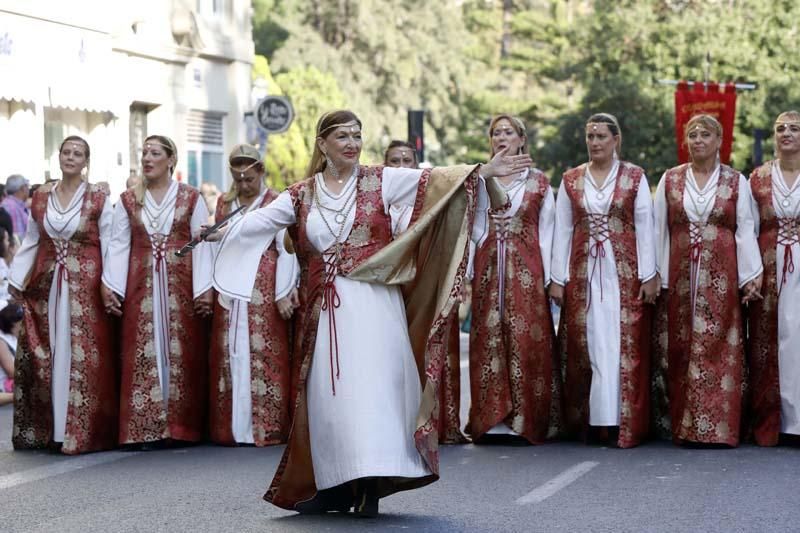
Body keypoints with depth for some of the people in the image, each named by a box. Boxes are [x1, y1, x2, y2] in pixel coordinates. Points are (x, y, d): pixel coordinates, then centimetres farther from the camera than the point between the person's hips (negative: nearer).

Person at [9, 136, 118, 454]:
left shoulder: (98, 199, -1)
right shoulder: (41, 196, 9)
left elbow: (109, 246, -3)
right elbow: (31, 242, 14)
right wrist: (17, 281, 10)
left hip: (85, 287, -4)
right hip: (46, 285, 4)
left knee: (82, 357, -4)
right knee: (40, 358, 3)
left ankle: (81, 431, 3)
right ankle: (43, 429, 11)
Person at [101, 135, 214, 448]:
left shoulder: (191, 198, 4)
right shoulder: (128, 200, 10)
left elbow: (201, 244, -1)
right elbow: (118, 245, 6)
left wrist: (204, 289, -9)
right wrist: (109, 285, -4)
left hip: (181, 284, -1)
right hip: (142, 286, 2)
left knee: (181, 351, -1)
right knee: (143, 352, -2)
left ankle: (180, 426, 5)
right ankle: (146, 428, -1)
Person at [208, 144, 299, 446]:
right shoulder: (224, 203, 14)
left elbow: (286, 251, -6)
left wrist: (283, 294, -11)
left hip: (264, 289, -5)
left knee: (263, 354, -6)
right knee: (230, 354, 2)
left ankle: (268, 428, -1)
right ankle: (232, 427, 7)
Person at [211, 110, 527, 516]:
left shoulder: (379, 181, 4)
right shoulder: (301, 196, 10)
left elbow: (433, 181, -3)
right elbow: (260, 220, 0)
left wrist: (484, 171, -13)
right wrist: (223, 232, -17)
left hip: (373, 303, -2)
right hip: (325, 310, 2)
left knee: (371, 388, -8)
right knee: (329, 395, 3)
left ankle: (370, 484, -6)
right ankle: (333, 486, 10)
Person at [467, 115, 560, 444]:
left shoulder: (538, 182, 6)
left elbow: (545, 233, 5)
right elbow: (470, 230, 8)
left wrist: (548, 278, -2)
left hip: (526, 270, -2)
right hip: (488, 270, 2)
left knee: (527, 340, -5)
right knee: (489, 340, 0)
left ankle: (527, 419, 1)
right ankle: (493, 419, 5)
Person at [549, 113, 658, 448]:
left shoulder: (634, 177, 3)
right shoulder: (570, 180, 9)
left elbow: (645, 227, 0)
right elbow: (562, 230, 8)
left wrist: (648, 275, -5)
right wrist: (557, 278, 3)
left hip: (624, 273, -2)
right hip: (583, 274, 2)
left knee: (624, 344, -4)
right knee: (586, 344, 1)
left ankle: (623, 422, -2)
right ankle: (590, 420, 6)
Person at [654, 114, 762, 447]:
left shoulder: (735, 181, 5)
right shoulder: (670, 179, 9)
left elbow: (745, 229, 2)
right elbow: (660, 228, 8)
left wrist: (751, 275, -6)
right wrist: (656, 275, 3)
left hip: (722, 275, -1)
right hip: (681, 275, 1)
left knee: (720, 346, -4)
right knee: (682, 346, 1)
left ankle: (719, 427, -1)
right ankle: (684, 427, 6)